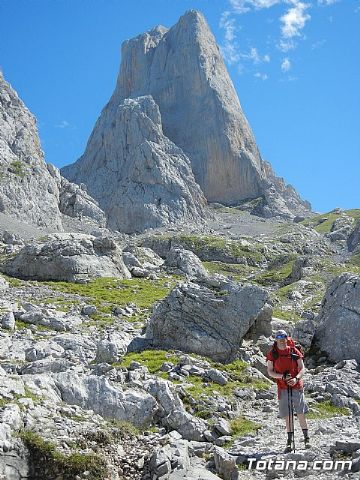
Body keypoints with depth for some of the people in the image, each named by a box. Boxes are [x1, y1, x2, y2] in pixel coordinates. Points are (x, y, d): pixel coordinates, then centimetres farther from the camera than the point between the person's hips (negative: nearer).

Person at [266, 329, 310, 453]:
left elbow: (302, 368, -1)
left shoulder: (294, 351, 0)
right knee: (287, 416, 6)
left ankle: (306, 438, 14)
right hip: (283, 388, 1)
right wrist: (282, 376, -16)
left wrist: (296, 378, -19)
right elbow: (270, 372, 0)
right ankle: (290, 440, 15)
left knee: (301, 413, 1)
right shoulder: (272, 354, 0)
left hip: (297, 387, -1)